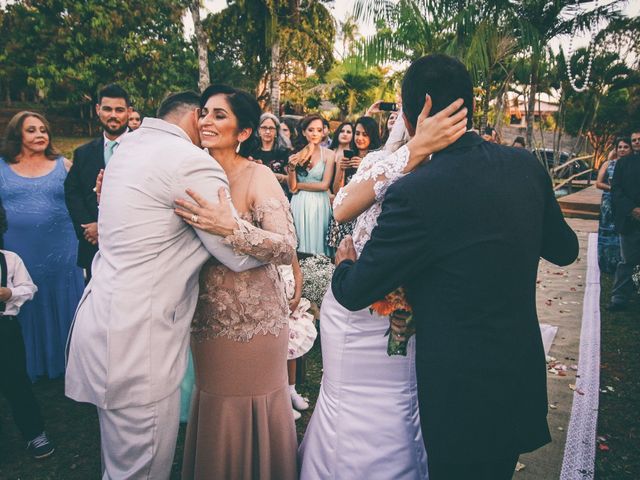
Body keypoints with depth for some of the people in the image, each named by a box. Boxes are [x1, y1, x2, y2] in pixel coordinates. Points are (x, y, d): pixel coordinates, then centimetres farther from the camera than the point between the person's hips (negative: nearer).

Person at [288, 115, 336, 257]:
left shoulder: (328, 154, -3)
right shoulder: (296, 155, 3)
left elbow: (325, 185, -9)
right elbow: (291, 188, 1)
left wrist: (299, 185, -3)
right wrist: (292, 167, -15)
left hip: (319, 204, -2)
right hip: (299, 204, 2)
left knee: (317, 240, 5)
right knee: (300, 242, 7)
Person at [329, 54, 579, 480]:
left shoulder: (415, 194, -26)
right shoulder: (527, 166, -5)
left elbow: (353, 293, -16)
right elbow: (565, 250, 10)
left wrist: (345, 260, 6)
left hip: (463, 398, -6)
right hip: (524, 380, 7)